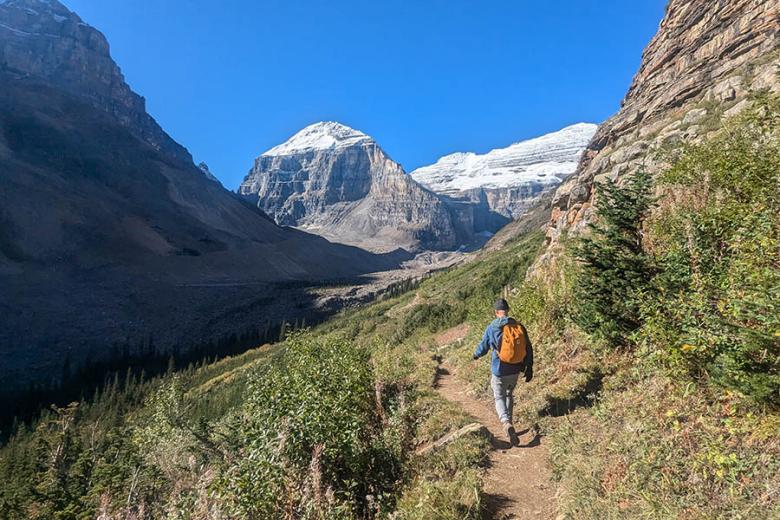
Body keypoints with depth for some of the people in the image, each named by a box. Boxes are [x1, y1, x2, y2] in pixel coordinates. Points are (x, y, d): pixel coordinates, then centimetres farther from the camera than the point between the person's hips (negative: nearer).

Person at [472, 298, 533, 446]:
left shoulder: (492, 328, -11)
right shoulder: (519, 327, -4)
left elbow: (483, 347, 2)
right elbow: (528, 349, 1)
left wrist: (476, 355, 24)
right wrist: (529, 368, 11)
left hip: (499, 371, -3)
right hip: (515, 371, 4)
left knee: (499, 398, 7)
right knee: (509, 395, 24)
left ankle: (506, 423, -18)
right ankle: (508, 423, 29)